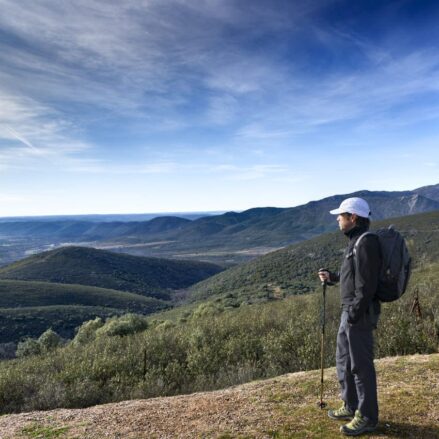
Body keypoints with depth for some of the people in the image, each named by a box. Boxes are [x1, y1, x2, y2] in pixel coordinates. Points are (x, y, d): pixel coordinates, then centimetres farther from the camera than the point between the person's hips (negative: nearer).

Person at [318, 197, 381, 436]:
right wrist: (332, 276, 13)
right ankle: (351, 406, 34)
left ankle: (367, 417, 17)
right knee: (344, 360, 19)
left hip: (359, 314, -10)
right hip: (348, 311, 10)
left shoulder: (366, 242, -18)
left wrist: (354, 315, -21)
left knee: (361, 365, 2)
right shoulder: (355, 241, 13)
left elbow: (367, 283, -22)